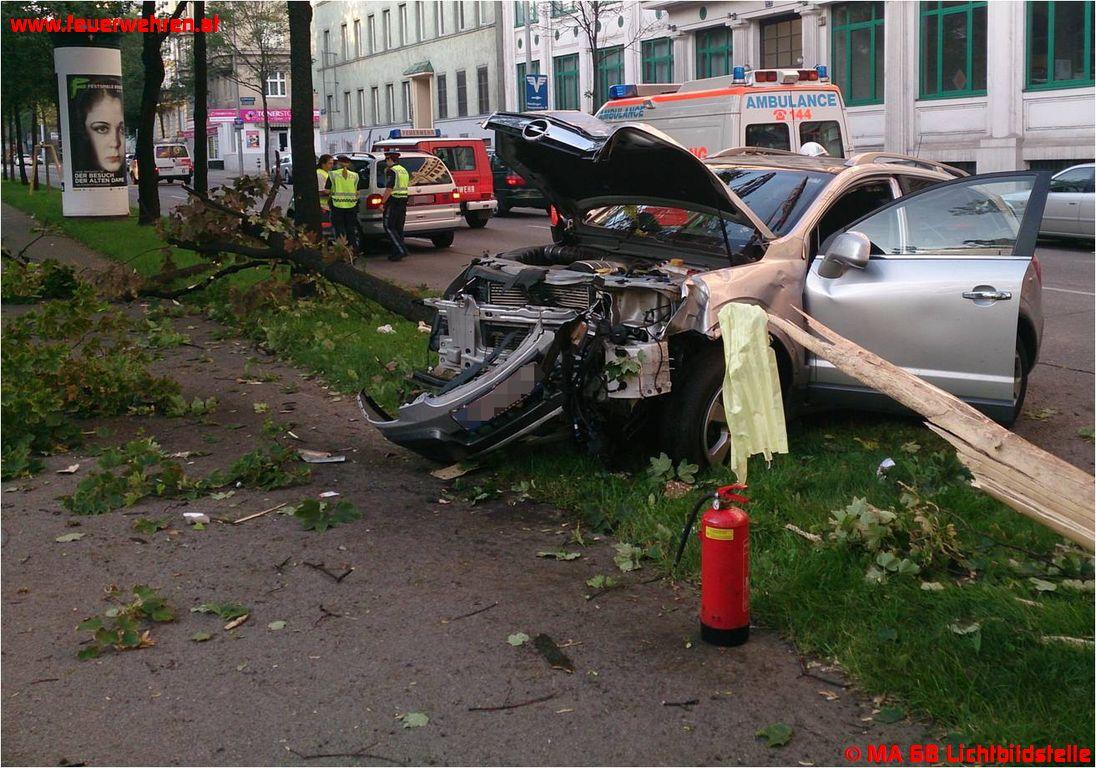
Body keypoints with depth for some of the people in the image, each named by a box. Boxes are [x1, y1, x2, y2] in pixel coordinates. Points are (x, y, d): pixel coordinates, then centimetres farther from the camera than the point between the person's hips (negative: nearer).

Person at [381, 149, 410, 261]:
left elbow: (389, 189, -17)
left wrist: (383, 203, -13)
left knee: (389, 227, -5)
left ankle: (401, 250, -15)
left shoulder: (391, 171, -12)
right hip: (403, 202, 9)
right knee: (398, 228, 10)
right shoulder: (404, 170, 16)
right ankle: (396, 253, 10)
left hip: (393, 202, -9)